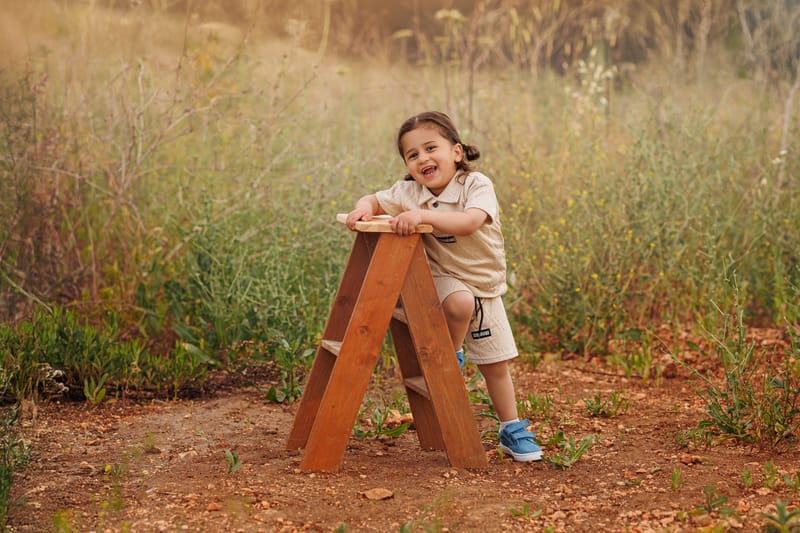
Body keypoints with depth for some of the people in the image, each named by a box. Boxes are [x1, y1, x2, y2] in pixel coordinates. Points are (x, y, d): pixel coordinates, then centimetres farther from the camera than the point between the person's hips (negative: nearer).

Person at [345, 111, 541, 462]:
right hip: (443, 279, 0)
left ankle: (512, 431, 26)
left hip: (485, 285, 0)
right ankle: (449, 356, -8)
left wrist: (424, 215, -46)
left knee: (496, 365, 7)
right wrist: (364, 209, -23)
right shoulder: (408, 192, -11)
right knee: (460, 302, -37)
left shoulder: (477, 185, -20)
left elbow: (469, 222, -37)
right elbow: (374, 200, 1)